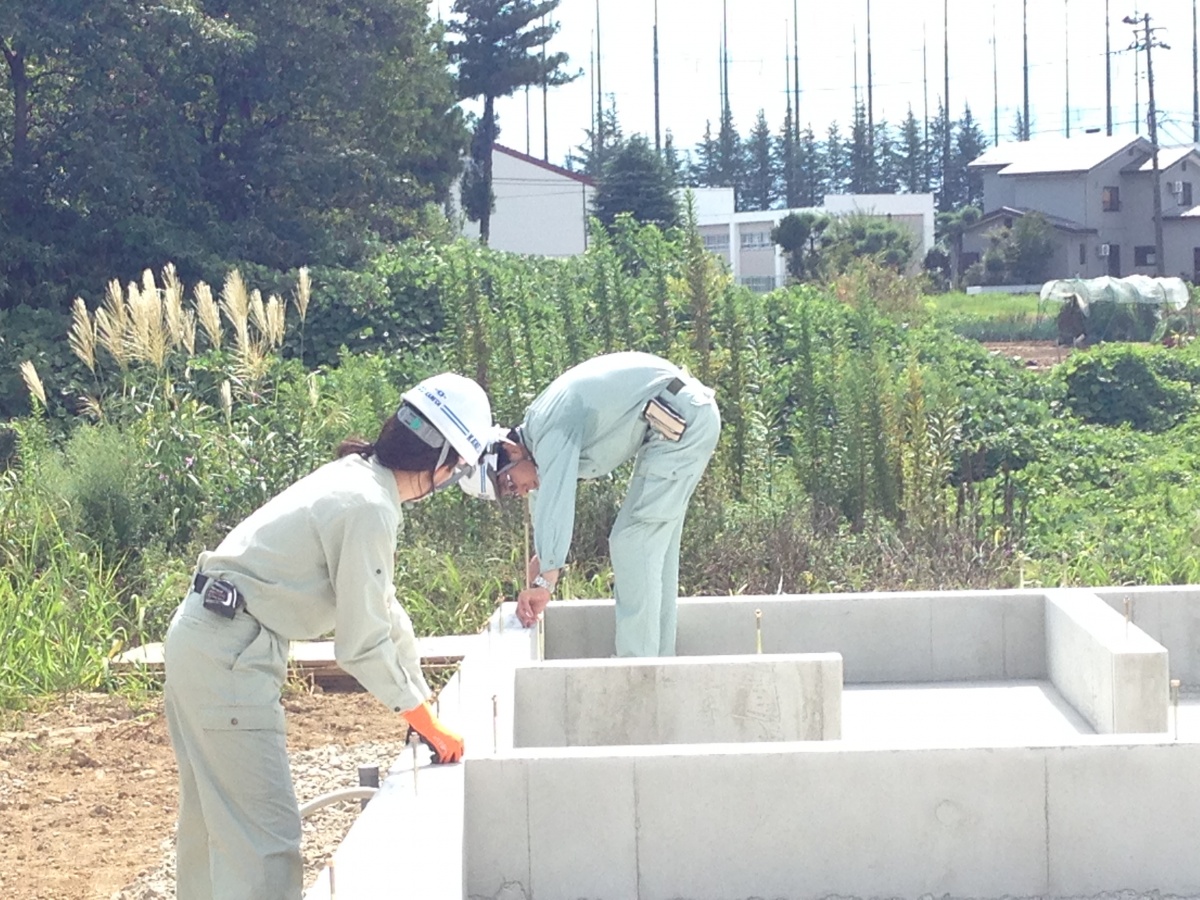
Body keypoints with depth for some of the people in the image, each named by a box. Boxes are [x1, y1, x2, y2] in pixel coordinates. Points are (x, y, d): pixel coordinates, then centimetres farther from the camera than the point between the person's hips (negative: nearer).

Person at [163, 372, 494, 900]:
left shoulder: (357, 479, 13)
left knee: (213, 815, 21)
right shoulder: (369, 508, -18)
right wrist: (428, 726, -4)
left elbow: (383, 610, 20)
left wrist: (425, 710, 22)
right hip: (231, 656, -11)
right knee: (263, 836, -10)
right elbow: (363, 645, -16)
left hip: (201, 640, 11)